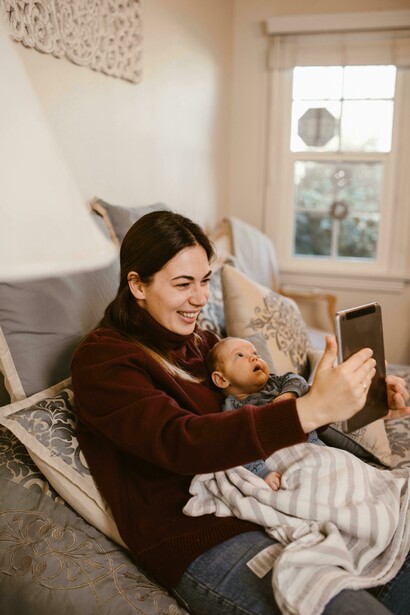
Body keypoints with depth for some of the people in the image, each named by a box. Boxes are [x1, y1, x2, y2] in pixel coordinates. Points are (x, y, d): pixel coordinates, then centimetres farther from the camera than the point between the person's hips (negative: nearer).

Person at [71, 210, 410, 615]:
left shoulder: (199, 342, 14)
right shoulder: (102, 358, -10)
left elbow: (276, 401, 12)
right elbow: (179, 442, -26)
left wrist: (366, 401, -5)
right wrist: (311, 409, -36)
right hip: (198, 542, -7)